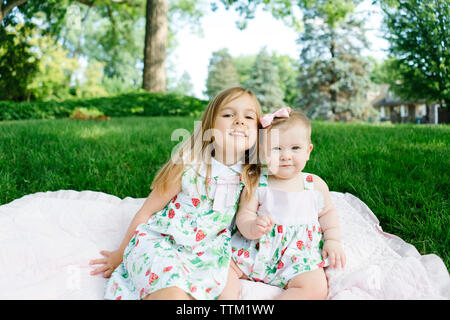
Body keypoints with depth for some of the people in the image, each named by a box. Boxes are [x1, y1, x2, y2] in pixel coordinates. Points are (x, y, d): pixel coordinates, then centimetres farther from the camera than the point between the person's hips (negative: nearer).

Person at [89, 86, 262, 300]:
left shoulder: (249, 177, -2)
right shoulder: (188, 166, -11)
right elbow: (146, 212, -1)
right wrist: (120, 254, 9)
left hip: (201, 257, 5)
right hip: (156, 242, -5)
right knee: (175, 293, -33)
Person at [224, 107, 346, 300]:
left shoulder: (315, 185, 3)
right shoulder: (256, 184, -4)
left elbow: (327, 212, 18)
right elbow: (244, 215, -6)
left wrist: (333, 241, 4)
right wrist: (253, 227, -28)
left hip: (300, 257, 1)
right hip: (257, 251, 0)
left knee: (317, 288, -25)